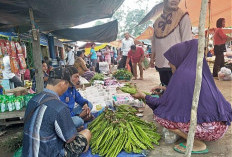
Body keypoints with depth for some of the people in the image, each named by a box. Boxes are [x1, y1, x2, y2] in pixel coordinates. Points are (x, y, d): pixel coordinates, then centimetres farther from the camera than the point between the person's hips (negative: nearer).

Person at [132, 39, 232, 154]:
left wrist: (144, 96, 5)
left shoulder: (183, 74, -18)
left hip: (210, 129, -9)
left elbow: (164, 103, -10)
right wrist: (165, 88, 28)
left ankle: (197, 144, -2)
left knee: (160, 114, -6)